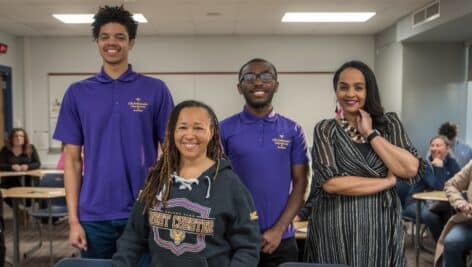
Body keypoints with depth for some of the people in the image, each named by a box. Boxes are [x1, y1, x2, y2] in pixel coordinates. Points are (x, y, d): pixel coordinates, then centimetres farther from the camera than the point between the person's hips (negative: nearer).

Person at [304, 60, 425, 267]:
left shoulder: (389, 124, 4)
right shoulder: (325, 130, -3)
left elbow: (411, 169, -10)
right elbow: (330, 183, -15)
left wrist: (371, 133, -10)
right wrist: (388, 181, -9)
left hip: (381, 227, 2)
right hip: (336, 228, -2)